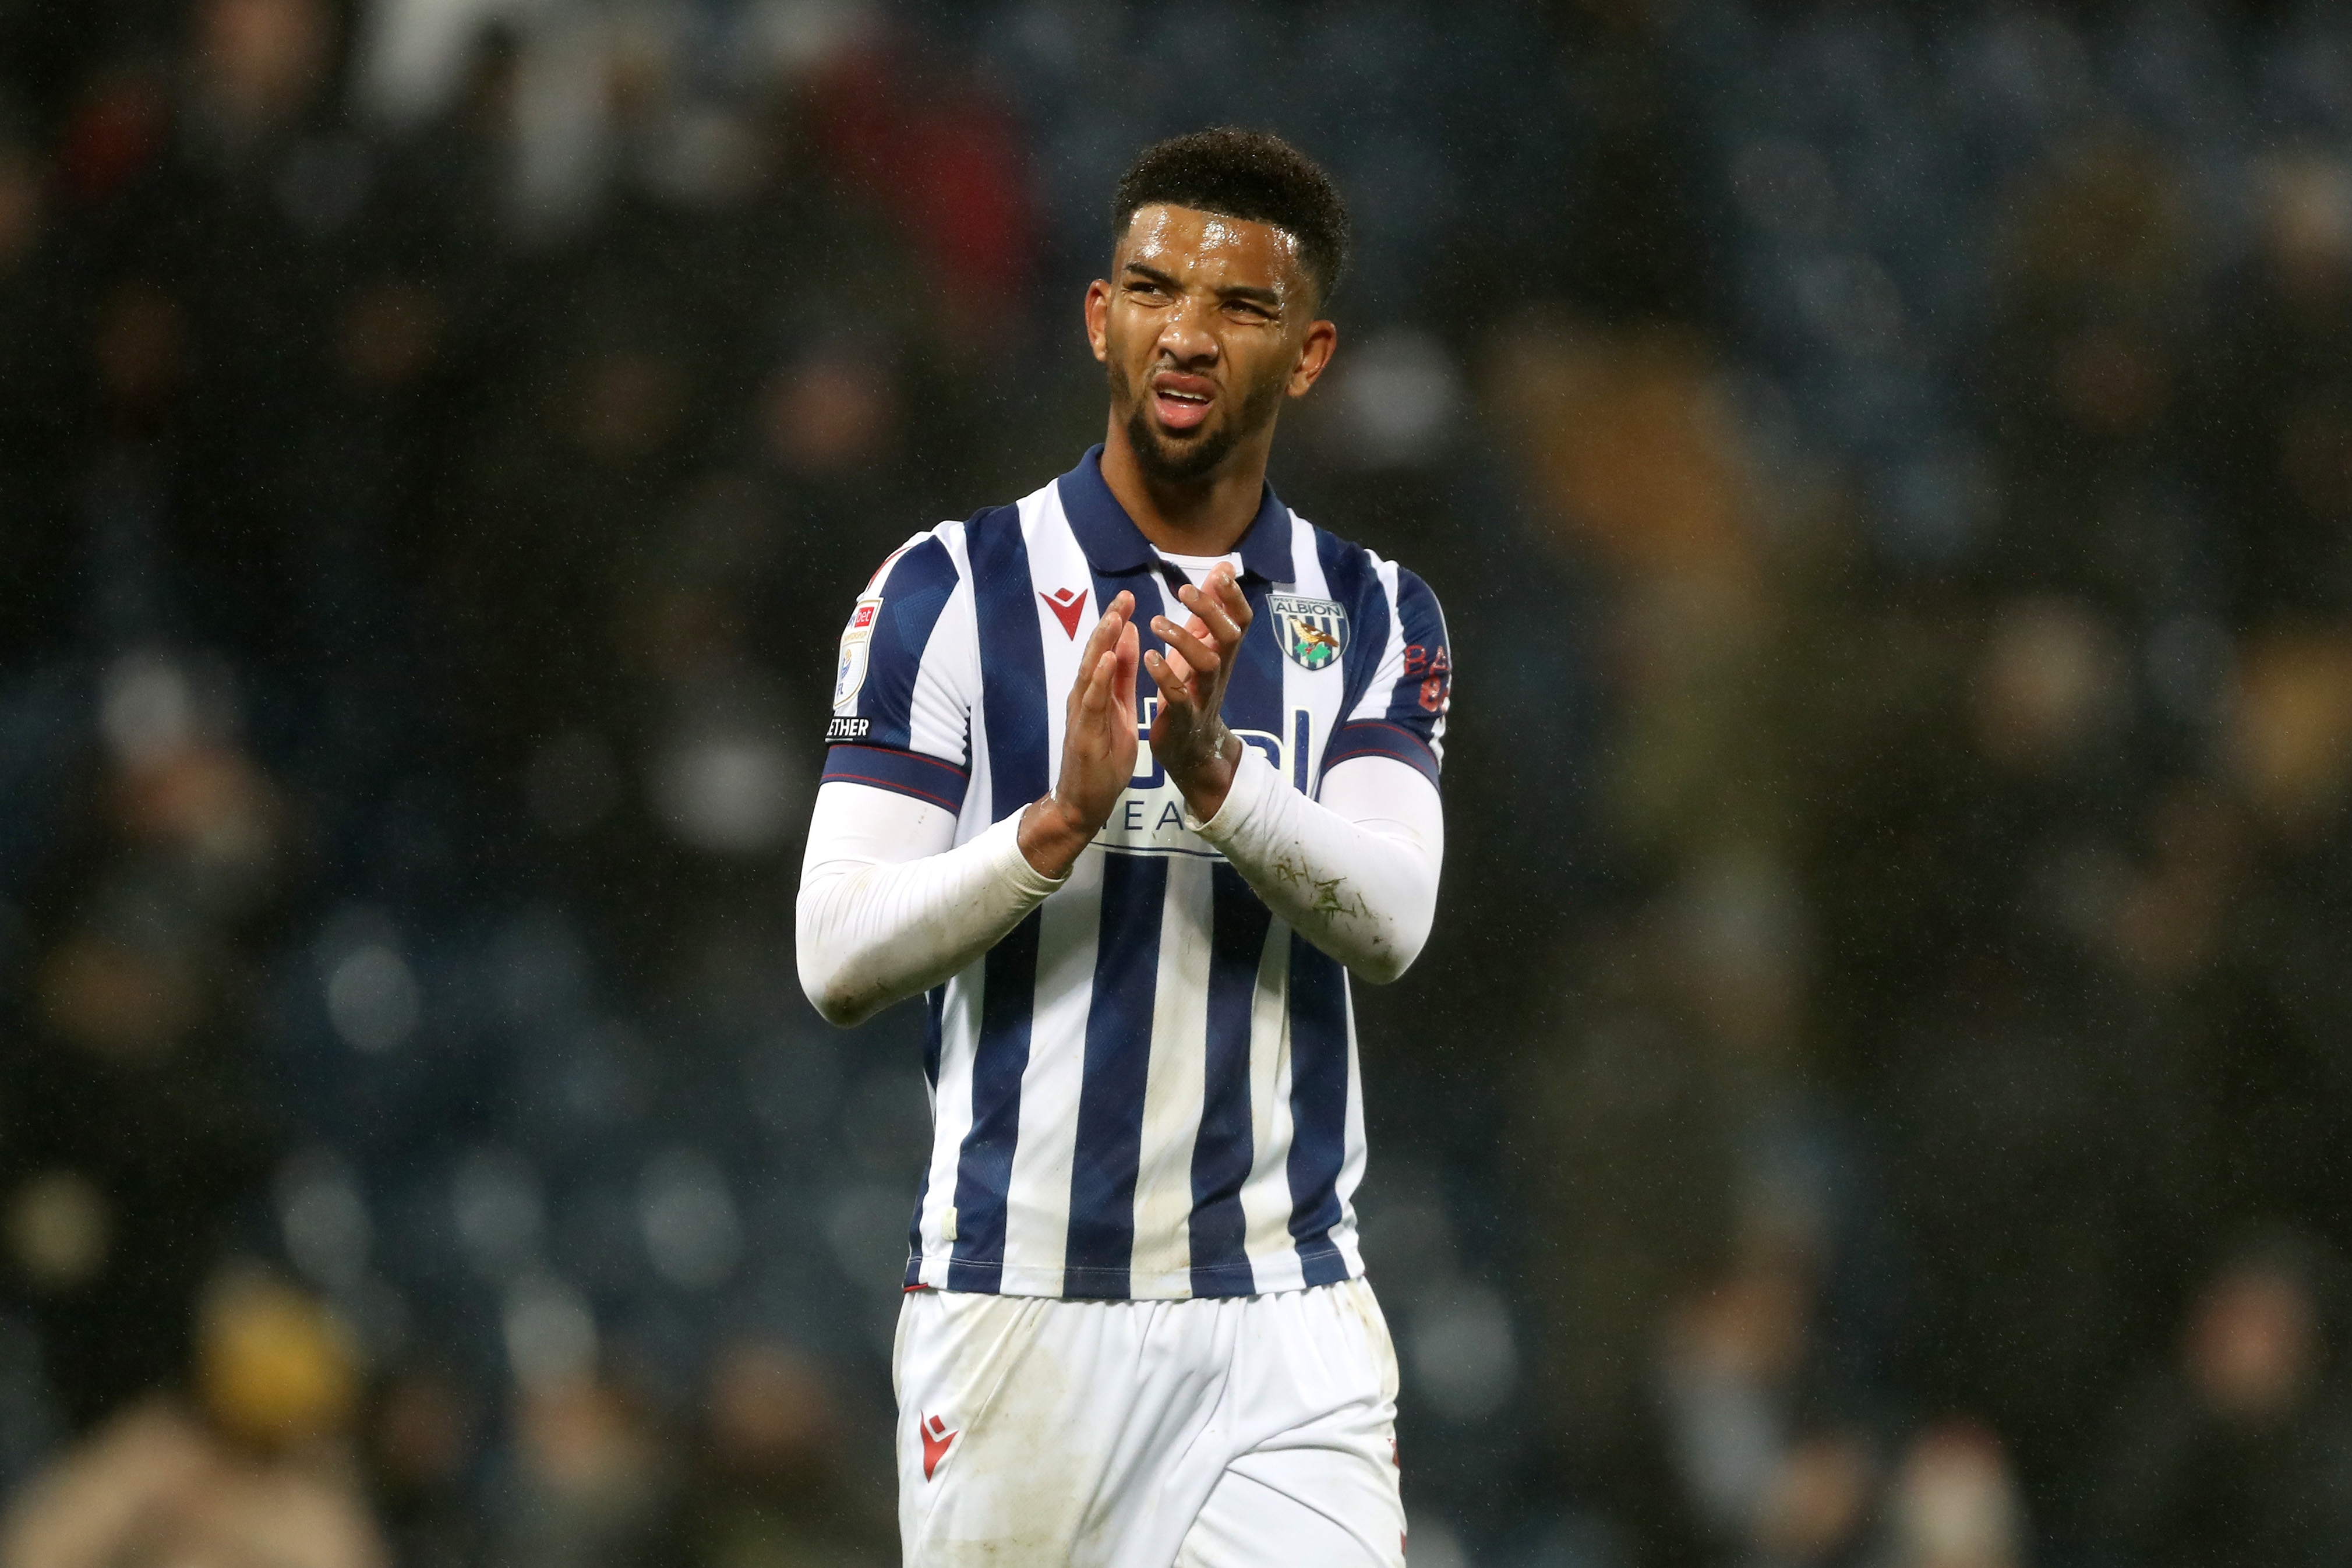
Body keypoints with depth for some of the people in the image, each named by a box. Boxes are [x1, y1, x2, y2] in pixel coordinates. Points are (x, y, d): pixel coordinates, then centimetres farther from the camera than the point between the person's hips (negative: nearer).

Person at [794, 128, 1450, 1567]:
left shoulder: (1376, 620, 9)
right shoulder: (952, 592, 1)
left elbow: (1388, 920, -8)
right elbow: (839, 958, -7)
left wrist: (1214, 774, -25)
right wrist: (1060, 822, -22)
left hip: (1286, 1327, 1)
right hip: (1015, 1321, -1)